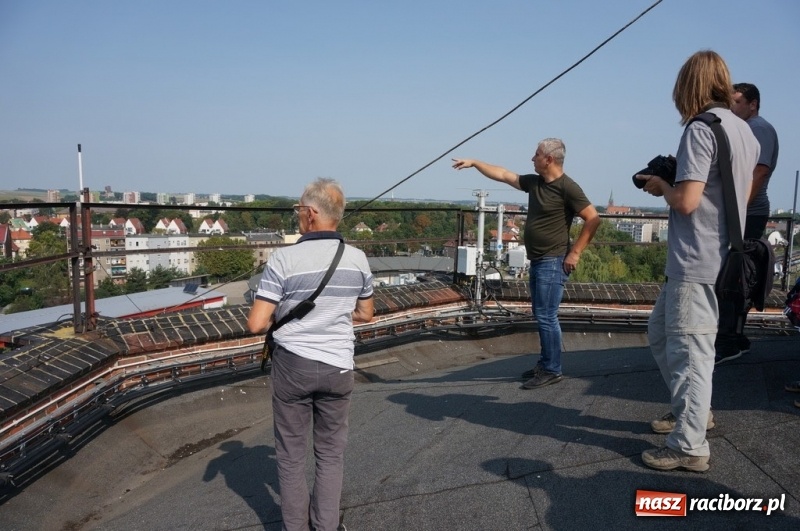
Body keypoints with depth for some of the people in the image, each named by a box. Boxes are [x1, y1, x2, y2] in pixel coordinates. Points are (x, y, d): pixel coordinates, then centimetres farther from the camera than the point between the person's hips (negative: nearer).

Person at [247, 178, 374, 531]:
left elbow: (256, 325, -15)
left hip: (292, 365, -2)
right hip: (338, 367, 3)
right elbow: (365, 314, 10)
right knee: (331, 453, 16)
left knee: (291, 453, 14)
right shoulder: (357, 259, -3)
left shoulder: (284, 259, -15)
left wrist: (279, 318, 5)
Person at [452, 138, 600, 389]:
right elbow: (503, 174, 19)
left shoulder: (567, 187, -14)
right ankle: (545, 364, 23)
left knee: (547, 317, -6)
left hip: (553, 262, -9)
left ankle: (552, 370, 4)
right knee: (542, 316, 13)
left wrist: (575, 252, -15)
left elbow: (593, 219, -15)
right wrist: (474, 163, 19)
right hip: (538, 261, 9)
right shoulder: (533, 182, 9)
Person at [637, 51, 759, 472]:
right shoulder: (745, 131, 13)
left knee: (689, 350, -3)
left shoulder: (700, 129, -14)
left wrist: (660, 186, 0)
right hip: (723, 257, 9)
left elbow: (686, 201, -21)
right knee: (660, 332, 21)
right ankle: (690, 409, 33)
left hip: (697, 263, -9)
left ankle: (689, 447, 6)